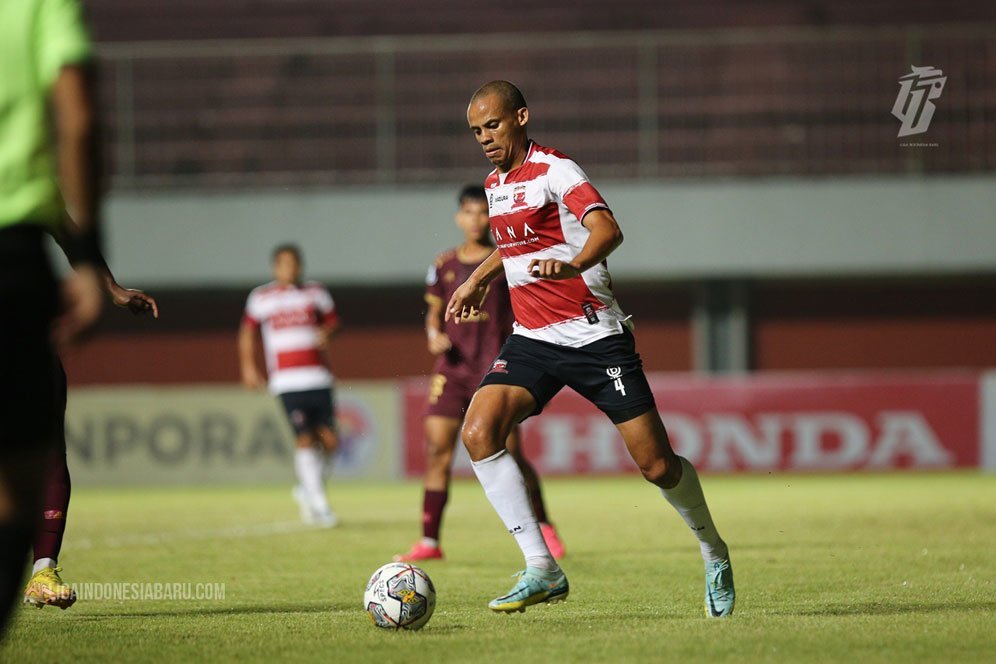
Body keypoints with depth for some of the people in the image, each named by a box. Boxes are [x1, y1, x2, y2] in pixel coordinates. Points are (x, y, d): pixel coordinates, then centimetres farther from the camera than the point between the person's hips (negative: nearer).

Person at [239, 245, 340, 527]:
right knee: (305, 440, -11)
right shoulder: (261, 298, 6)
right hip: (287, 381, -3)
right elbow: (248, 332, 16)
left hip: (319, 378, 3)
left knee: (329, 440, -1)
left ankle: (305, 490, 22)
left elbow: (331, 319, 22)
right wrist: (248, 367, 10)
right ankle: (318, 503, -5)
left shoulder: (315, 293, 11)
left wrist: (325, 332, 0)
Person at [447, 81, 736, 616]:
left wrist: (572, 266, -49)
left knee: (656, 465, -5)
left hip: (594, 335, -7)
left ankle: (713, 552, 25)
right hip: (531, 339, 7)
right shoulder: (495, 183, 12)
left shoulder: (554, 171, -12)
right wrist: (478, 280, 37)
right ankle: (541, 570, -18)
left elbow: (606, 229, -31)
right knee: (478, 432, -19)